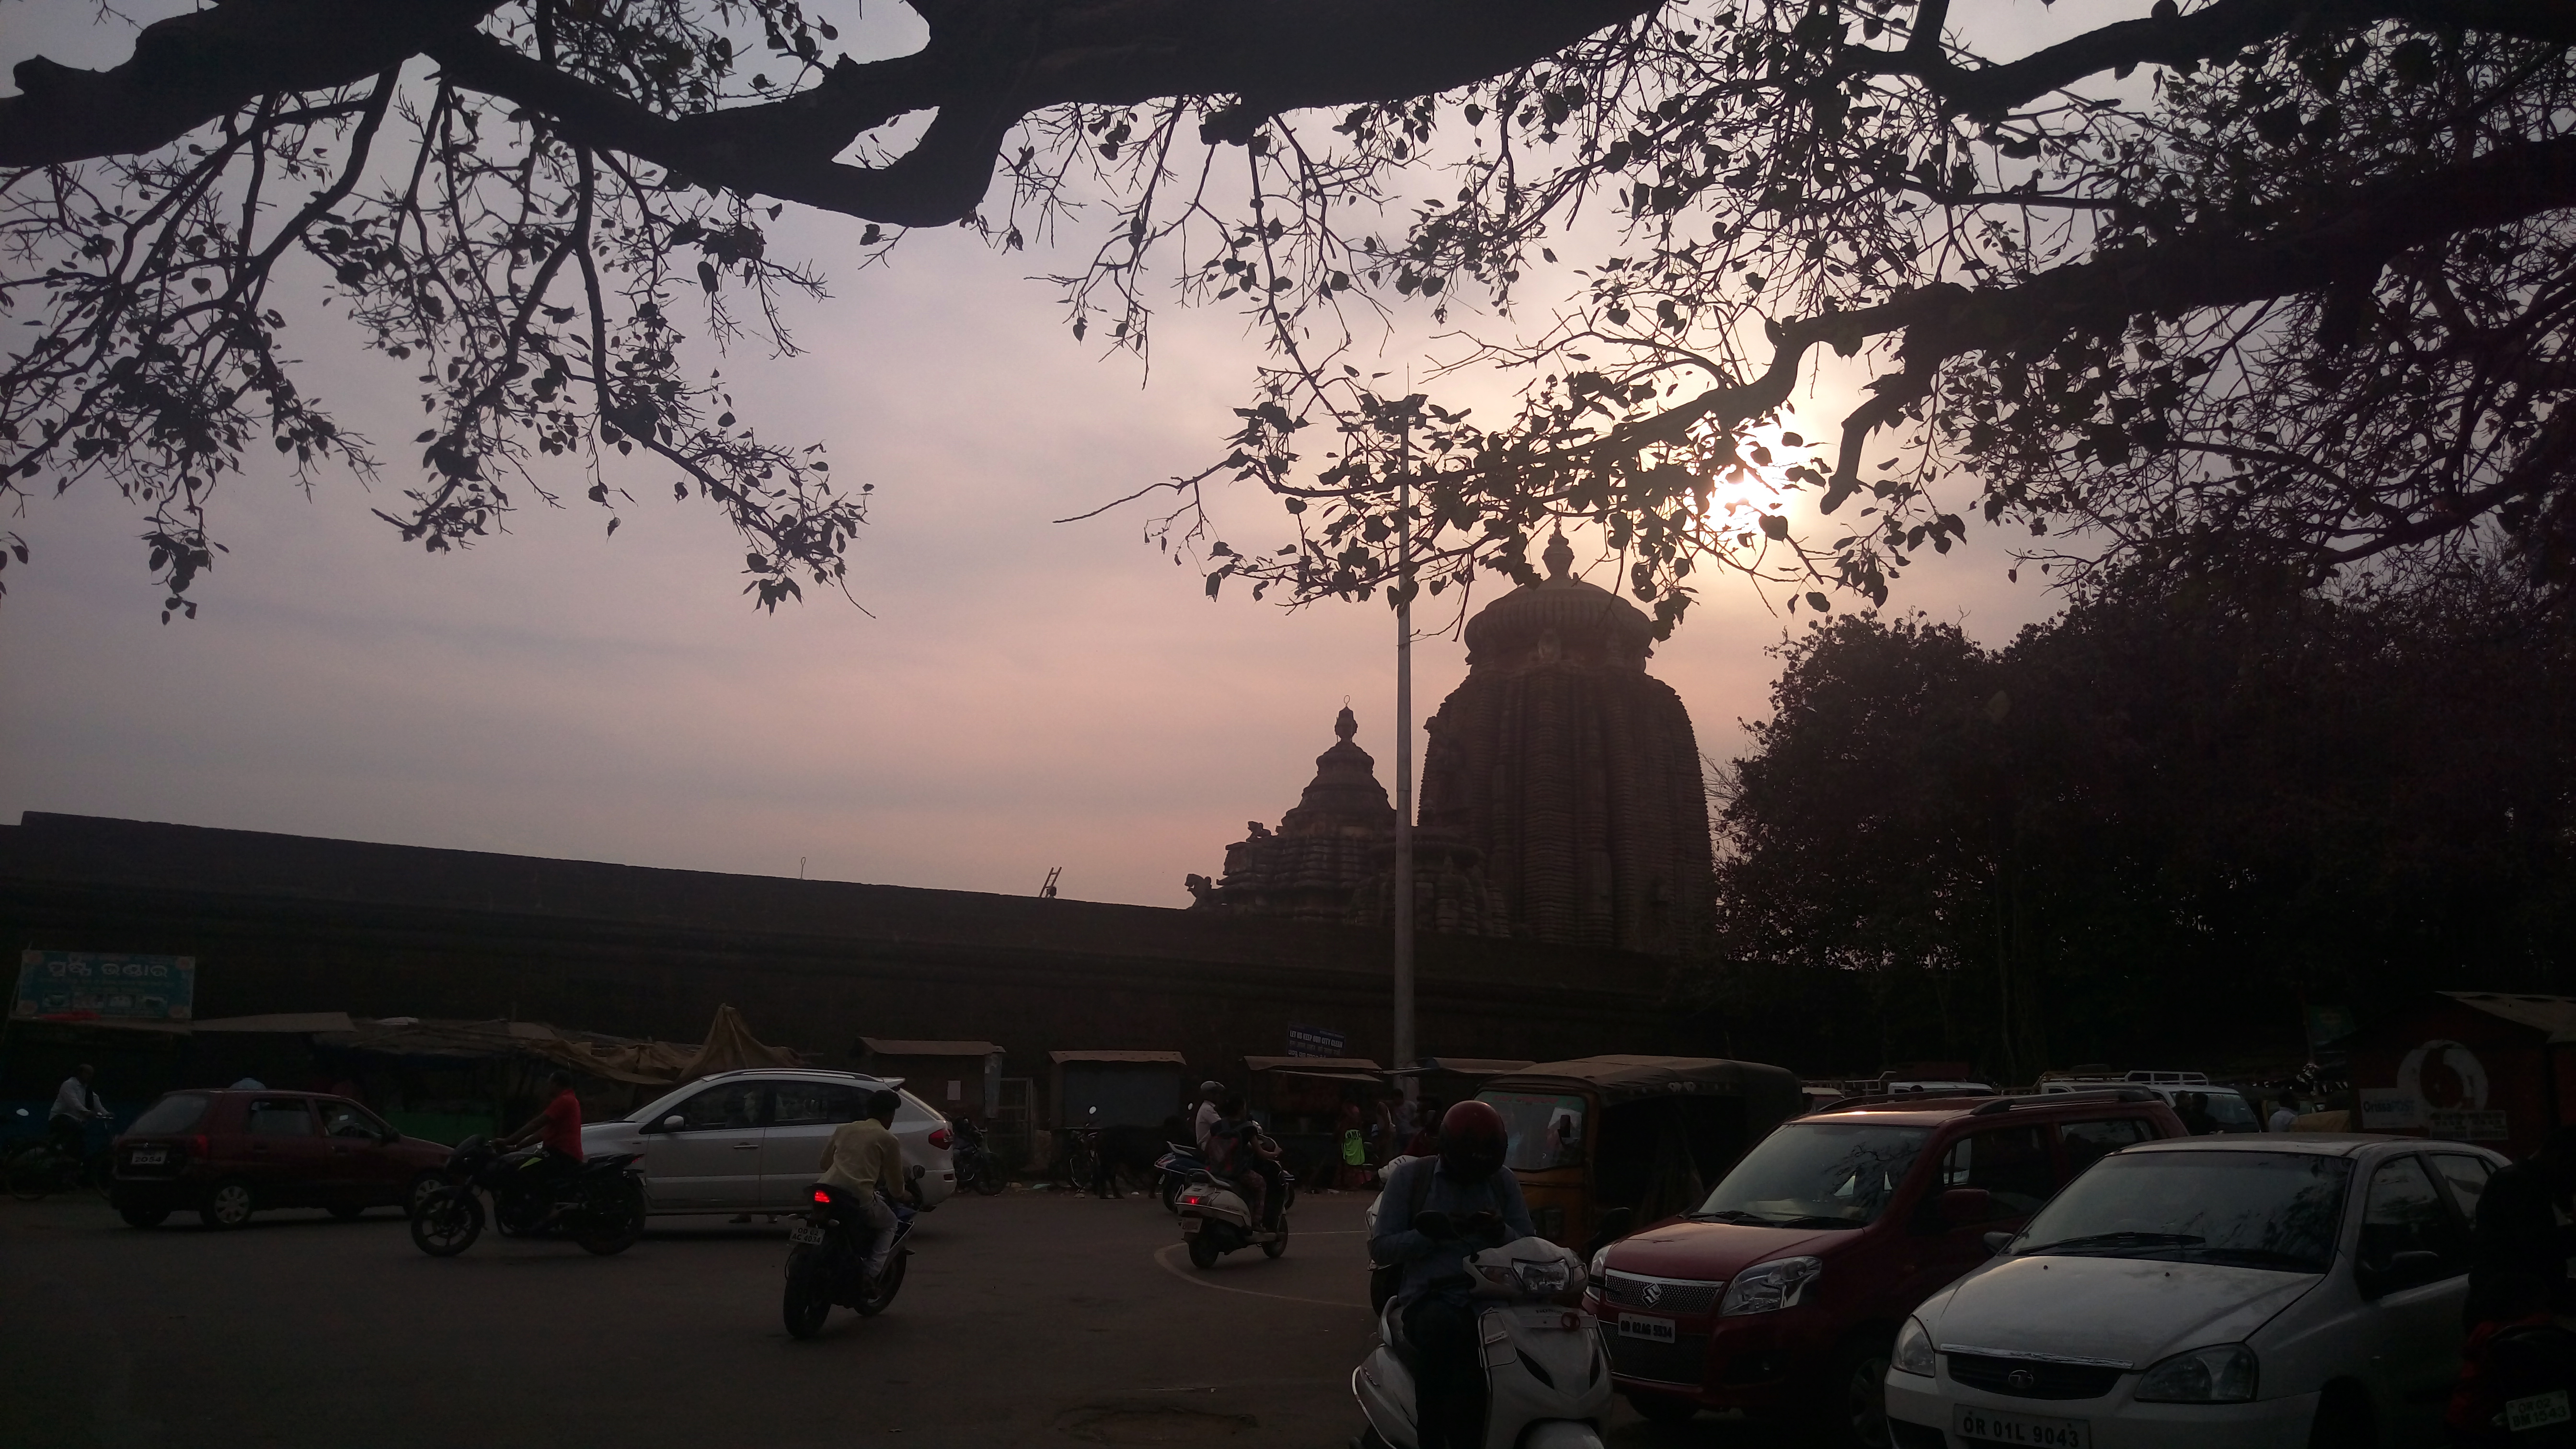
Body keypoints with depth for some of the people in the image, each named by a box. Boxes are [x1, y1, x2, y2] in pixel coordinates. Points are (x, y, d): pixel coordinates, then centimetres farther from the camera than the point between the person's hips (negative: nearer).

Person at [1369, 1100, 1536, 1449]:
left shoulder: (1504, 1183, 13)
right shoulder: (1409, 1178, 5)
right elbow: (1380, 1249, 2)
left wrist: (1502, 1232, -9)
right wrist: (1431, 1232, -13)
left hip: (1491, 1297, 2)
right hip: (1429, 1297, -2)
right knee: (1441, 1326, -38)